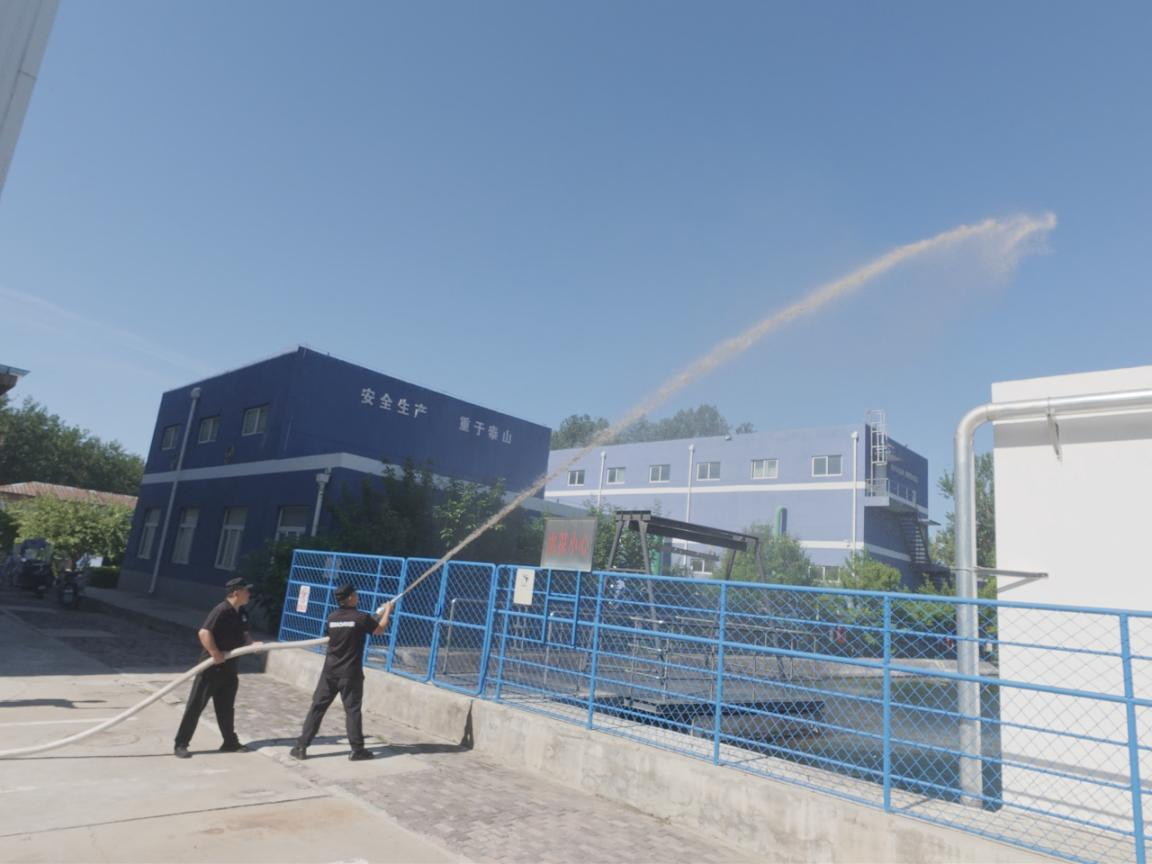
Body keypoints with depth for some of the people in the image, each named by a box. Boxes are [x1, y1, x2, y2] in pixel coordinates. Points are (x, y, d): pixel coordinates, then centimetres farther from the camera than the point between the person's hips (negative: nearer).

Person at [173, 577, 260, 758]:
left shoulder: (242, 614, 7)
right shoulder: (221, 610, -20)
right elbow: (204, 632, -27)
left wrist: (252, 644, -6)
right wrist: (215, 654, -24)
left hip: (229, 668, 8)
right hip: (212, 667, -8)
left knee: (226, 707, 16)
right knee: (196, 705, 0)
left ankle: (230, 742, 25)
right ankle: (181, 744, 10)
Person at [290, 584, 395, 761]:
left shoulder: (332, 618, 3)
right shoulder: (361, 617, -11)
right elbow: (380, 630, 3)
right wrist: (387, 611, 19)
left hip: (330, 671, 4)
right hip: (350, 673, -4)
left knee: (317, 707, 8)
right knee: (352, 710, 3)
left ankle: (301, 747, 9)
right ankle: (357, 750, 9)